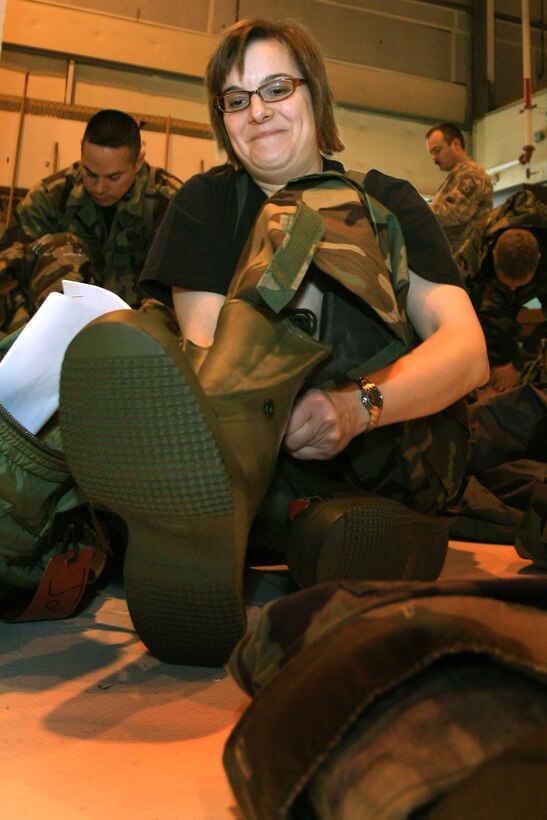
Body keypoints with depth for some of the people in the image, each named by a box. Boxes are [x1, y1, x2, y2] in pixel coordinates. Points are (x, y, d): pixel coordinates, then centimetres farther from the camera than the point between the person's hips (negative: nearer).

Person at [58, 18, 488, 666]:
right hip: (272, 452, 1)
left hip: (395, 448, 0)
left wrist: (358, 405, -27)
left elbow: (468, 348, -5)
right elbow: (202, 349, -6)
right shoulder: (206, 203, 12)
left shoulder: (389, 203, 10)